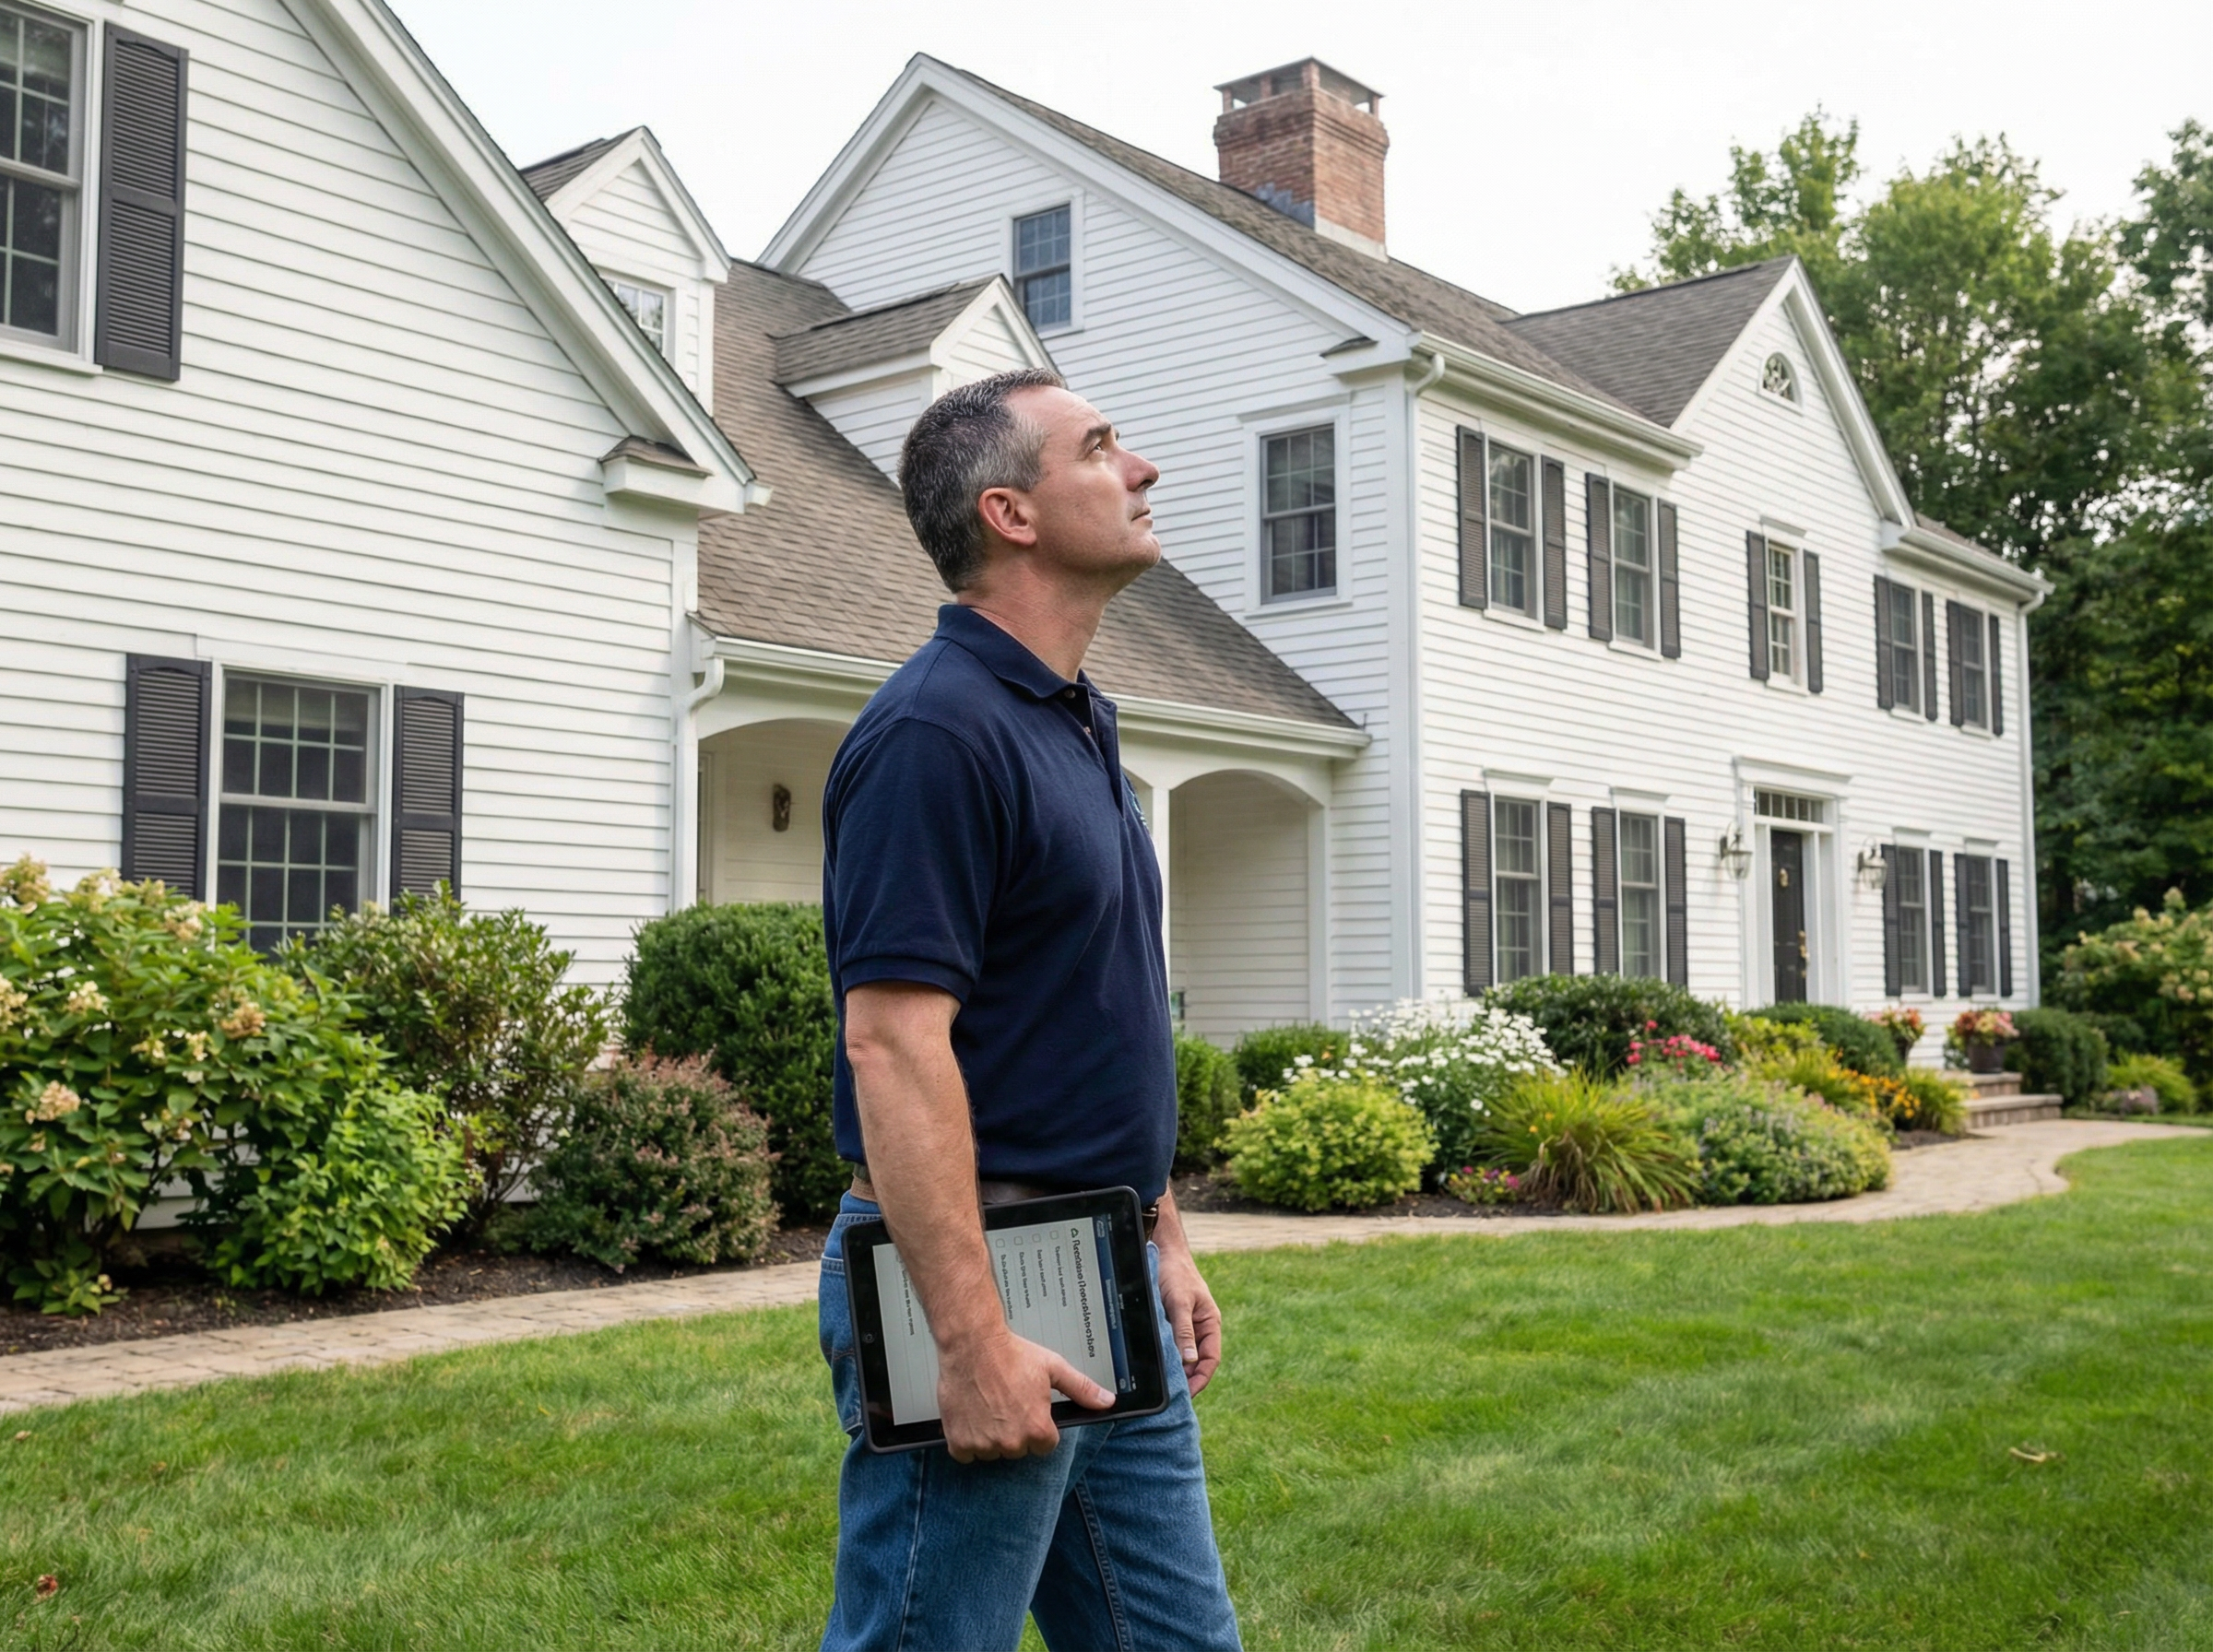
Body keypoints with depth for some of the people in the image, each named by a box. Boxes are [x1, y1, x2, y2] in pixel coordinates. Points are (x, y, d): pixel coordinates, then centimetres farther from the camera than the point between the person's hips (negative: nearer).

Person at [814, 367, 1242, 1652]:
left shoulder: (1077, 726, 14)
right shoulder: (939, 728, -16)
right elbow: (893, 1042, -23)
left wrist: (1165, 1237, 18)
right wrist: (971, 1340, -25)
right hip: (975, 1273, -9)